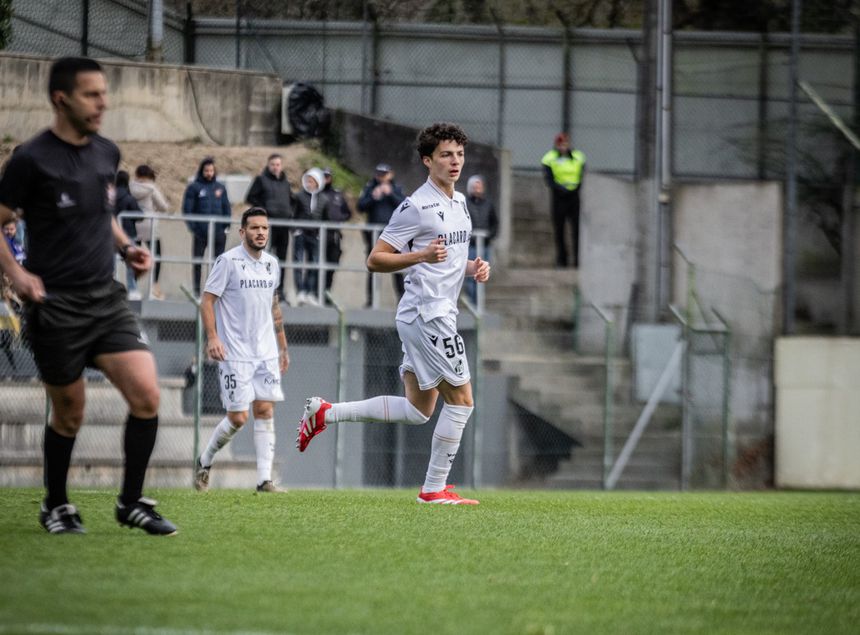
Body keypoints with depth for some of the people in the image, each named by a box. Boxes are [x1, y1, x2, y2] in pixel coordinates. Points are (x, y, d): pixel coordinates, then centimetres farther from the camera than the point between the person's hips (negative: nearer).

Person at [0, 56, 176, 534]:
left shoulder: (107, 153, 8)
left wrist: (126, 247, 9)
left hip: (107, 298, 5)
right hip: (56, 307, -5)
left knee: (146, 395, -9)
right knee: (70, 414, 5)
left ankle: (132, 502, 6)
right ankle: (56, 506, 27)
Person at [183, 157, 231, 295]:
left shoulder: (220, 187, 12)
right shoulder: (194, 187, 1)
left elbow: (226, 207, 13)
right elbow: (187, 208, -2)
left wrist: (226, 225, 1)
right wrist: (192, 226, -11)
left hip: (218, 231, 3)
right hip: (200, 232, -3)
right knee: (197, 260, 0)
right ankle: (197, 289, 5)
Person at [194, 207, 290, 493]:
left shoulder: (272, 264, 12)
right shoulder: (228, 261, -7)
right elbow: (207, 300, -7)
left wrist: (282, 347, 22)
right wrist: (212, 338, -19)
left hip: (266, 353, 6)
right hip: (235, 354, -6)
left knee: (265, 411, -3)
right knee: (238, 418, -6)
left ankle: (264, 479, -5)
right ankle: (205, 461, 18)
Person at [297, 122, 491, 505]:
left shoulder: (459, 203, 15)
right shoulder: (416, 207, -13)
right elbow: (375, 260, -12)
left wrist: (473, 267, 9)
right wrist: (421, 256, -26)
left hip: (440, 313, 9)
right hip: (427, 314, -9)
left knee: (418, 410, 11)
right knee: (460, 399, -6)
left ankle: (324, 413, 19)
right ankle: (435, 488, 3)